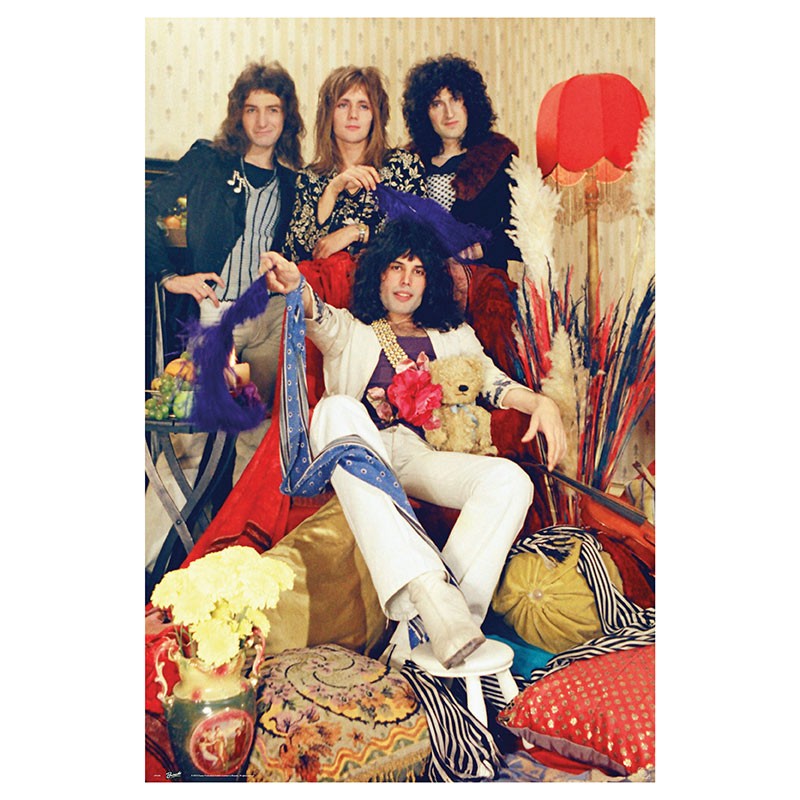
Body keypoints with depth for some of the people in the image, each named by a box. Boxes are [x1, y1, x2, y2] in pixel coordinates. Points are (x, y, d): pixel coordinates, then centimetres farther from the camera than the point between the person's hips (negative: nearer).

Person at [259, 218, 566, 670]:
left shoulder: (453, 336, 28)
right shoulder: (350, 331, 20)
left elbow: (493, 380, 12)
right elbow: (321, 320, -4)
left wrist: (540, 402, -11)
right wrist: (296, 289, -29)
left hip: (420, 456, 2)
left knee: (510, 480, -27)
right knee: (338, 408, -36)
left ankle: (420, 633, -34)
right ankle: (427, 591, -50)